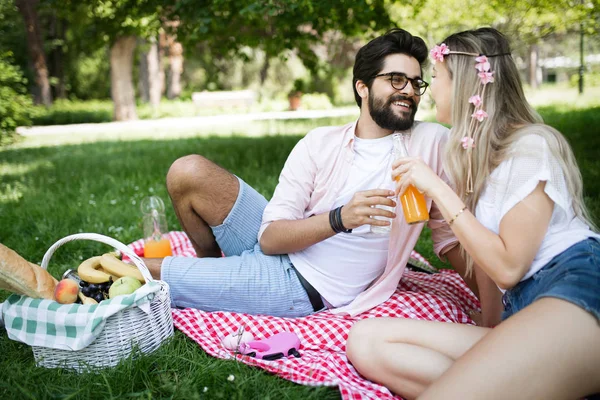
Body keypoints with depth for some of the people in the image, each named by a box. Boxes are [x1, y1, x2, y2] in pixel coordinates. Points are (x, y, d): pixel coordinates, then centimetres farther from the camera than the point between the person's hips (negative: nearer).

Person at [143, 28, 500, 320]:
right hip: (275, 248, 4)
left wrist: (494, 309, -15)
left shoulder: (433, 142, -7)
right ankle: (214, 267, 13)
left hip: (303, 286, -4)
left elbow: (452, 239, -2)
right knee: (189, 172, -12)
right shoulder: (320, 142, -2)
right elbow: (270, 237, -10)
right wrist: (340, 219, -27)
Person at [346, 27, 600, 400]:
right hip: (522, 311, 10)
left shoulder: (530, 145, -4)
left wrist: (438, 190, -9)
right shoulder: (476, 156, 22)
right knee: (366, 341, -14)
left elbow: (507, 267, -12)